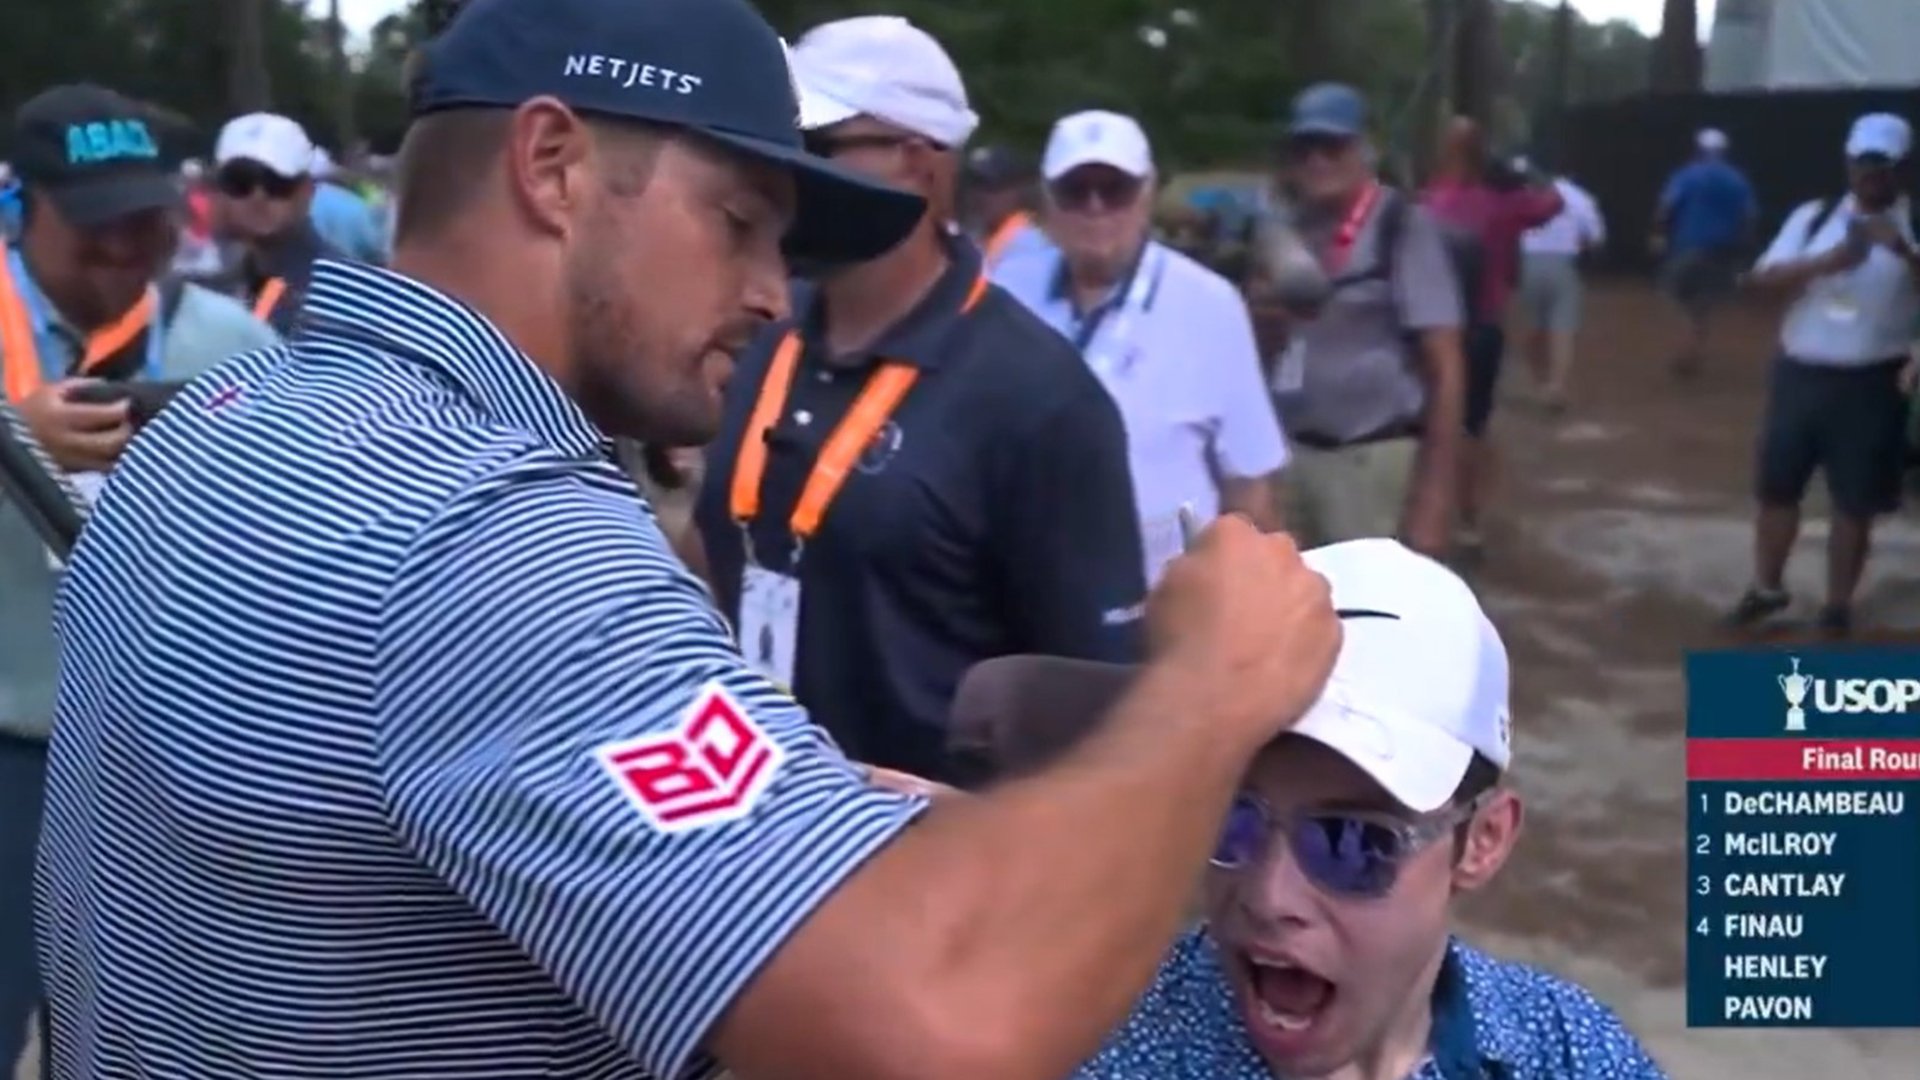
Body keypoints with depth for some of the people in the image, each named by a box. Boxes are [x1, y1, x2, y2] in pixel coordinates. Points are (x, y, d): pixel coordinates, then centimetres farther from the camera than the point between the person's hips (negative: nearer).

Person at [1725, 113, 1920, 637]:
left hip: (1870, 383, -2)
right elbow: (1764, 277, -8)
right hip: (1800, 373, 3)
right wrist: (1827, 261, -23)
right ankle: (1767, 588, 29)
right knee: (1776, 486, 12)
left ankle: (1837, 605, 19)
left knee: (1855, 502, 5)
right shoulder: (1813, 216, 3)